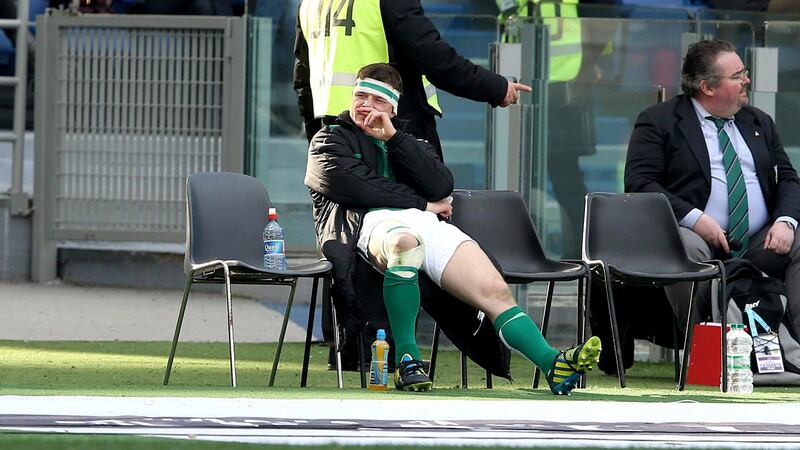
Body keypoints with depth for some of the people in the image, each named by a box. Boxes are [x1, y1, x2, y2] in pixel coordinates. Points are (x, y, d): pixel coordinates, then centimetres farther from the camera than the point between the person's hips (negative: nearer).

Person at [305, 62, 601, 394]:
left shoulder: (408, 143, 33)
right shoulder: (331, 140, 22)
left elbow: (442, 186, 11)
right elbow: (350, 184, -1)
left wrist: (393, 138, 5)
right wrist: (422, 204, 3)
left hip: (429, 226, 5)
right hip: (374, 222, -5)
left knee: (495, 291, -18)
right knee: (404, 243, -43)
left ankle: (553, 365, -34)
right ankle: (406, 360, -41)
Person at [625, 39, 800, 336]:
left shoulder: (759, 122, 21)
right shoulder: (658, 121, 3)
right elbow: (639, 183, -7)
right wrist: (693, 219, -19)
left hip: (760, 244, 5)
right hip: (698, 235, -5)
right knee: (685, 250, -38)